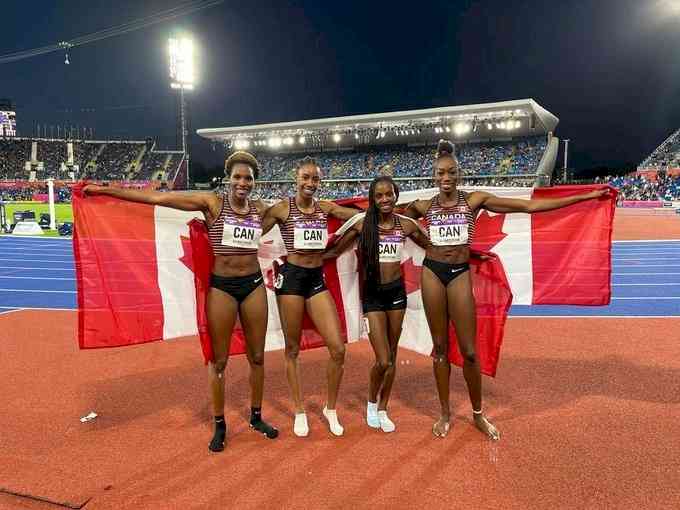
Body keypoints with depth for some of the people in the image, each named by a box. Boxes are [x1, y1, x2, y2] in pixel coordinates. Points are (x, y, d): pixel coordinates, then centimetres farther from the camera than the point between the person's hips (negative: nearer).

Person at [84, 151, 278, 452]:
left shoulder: (260, 209, 4)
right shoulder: (212, 202, -7)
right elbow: (157, 198, -9)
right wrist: (105, 190, -10)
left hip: (254, 285, 3)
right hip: (221, 286, -3)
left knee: (257, 356, 12)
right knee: (218, 359, 7)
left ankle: (256, 417, 32)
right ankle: (219, 426, 25)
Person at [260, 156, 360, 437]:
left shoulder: (326, 208, 8)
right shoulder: (282, 208, -4)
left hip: (317, 280, 4)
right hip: (291, 277, -3)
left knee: (338, 348, -2)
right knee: (292, 349, 7)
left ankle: (331, 409, 19)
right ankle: (300, 411, 25)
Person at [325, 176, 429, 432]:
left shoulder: (406, 224, -2)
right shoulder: (363, 224, -7)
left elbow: (432, 247, 12)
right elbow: (334, 251, 0)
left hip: (396, 291, 3)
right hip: (372, 295, -2)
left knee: (392, 356, 11)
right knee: (383, 361, -7)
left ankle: (382, 409, 31)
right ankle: (371, 403, 23)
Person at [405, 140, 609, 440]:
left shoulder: (474, 200, -2)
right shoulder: (424, 206, 3)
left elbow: (529, 206, -4)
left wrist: (585, 196, -6)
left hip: (460, 274, -1)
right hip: (432, 273, 1)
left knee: (469, 350, 0)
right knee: (440, 348, 8)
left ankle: (478, 414, 22)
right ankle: (446, 413, 23)